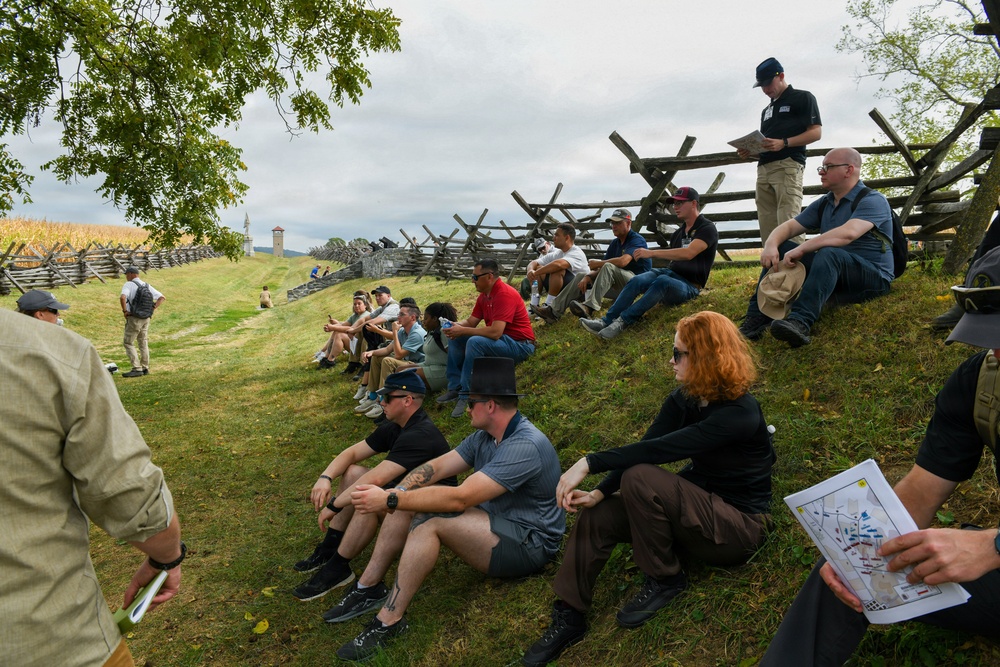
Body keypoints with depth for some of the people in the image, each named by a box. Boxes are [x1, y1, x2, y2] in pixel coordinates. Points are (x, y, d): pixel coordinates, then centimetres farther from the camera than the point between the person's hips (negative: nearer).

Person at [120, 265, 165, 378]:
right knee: (143, 343, 15)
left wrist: (125, 311, -16)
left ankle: (137, 369, -5)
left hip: (134, 319, -7)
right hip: (146, 318, 7)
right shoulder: (147, 286, 10)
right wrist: (153, 309, 4)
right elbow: (162, 298, 9)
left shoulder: (128, 285, -10)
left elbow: (122, 297, -29)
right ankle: (145, 368, 20)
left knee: (129, 343, 1)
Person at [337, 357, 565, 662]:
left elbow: (460, 499, -32)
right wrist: (394, 494, -20)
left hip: (529, 544, -9)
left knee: (430, 522, -26)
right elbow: (437, 467, -1)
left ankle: (388, 621, -16)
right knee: (406, 507, -3)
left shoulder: (526, 446, -27)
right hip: (493, 521, 9)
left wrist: (390, 500, -30)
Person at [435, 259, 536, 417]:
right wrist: (455, 326, -11)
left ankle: (466, 396, -23)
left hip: (520, 345, -10)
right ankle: (455, 387, 3)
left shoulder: (504, 294, -22)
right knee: (455, 339, 5)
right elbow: (471, 322, 11)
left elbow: (495, 332, -31)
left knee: (475, 342, -32)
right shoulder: (484, 295, 6)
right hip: (501, 340, 10)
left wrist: (462, 331, -23)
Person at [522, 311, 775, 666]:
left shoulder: (740, 413, -26)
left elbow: (657, 450, -33)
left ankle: (665, 579, -7)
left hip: (741, 525, -7)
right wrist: (599, 492, -22)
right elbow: (643, 448, -9)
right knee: (597, 516, -15)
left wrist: (589, 463, -32)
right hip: (699, 508, 7)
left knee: (640, 479, -31)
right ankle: (569, 617, -2)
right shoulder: (683, 399, -3)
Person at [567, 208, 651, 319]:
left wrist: (597, 264, -15)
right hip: (620, 287, 9)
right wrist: (588, 277, -15)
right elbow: (602, 269, 7)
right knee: (582, 275, -1)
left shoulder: (637, 240, -9)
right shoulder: (615, 243, 16)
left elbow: (623, 261, -28)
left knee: (609, 267, -34)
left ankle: (590, 307, -49)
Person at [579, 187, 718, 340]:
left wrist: (651, 253, -27)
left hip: (689, 286, -6)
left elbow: (688, 253, -23)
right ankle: (607, 321, -35)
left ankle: (623, 321, -42)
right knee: (637, 281, -23)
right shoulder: (678, 233, 20)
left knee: (662, 281, -38)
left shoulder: (707, 228, -5)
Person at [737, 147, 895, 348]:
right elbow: (788, 226, 5)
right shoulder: (823, 204, 14)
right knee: (780, 249, -5)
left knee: (829, 253, -36)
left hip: (873, 277, -7)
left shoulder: (873, 201, -9)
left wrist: (801, 250, -32)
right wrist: (771, 245, -17)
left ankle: (800, 322, -57)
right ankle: (757, 318, -20)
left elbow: (847, 233, -29)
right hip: (832, 273, 7)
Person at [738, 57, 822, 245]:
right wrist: (750, 151, 7)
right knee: (767, 228, -4)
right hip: (763, 169, 7)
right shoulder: (766, 110, 30)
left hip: (788, 165, -7)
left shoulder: (802, 98, 9)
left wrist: (784, 143, -16)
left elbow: (816, 132, -1)